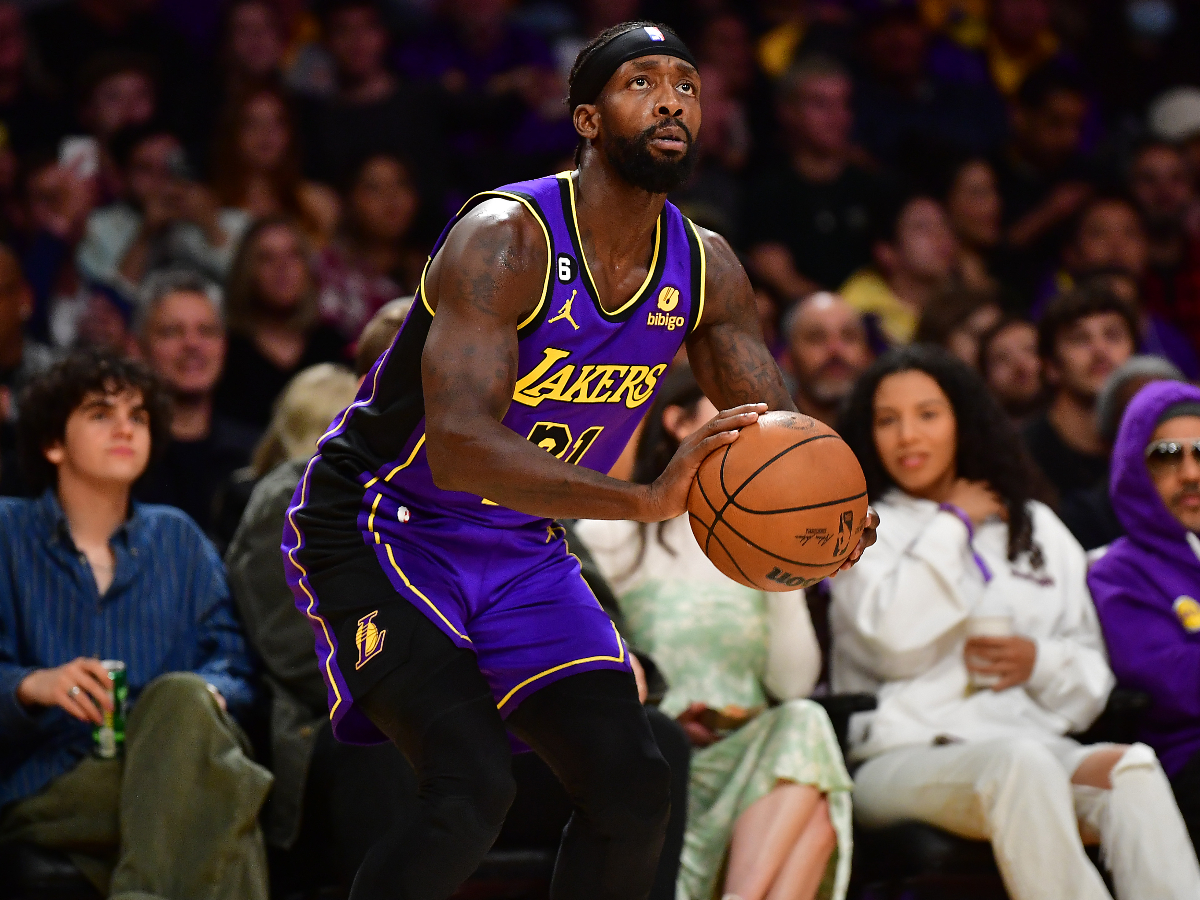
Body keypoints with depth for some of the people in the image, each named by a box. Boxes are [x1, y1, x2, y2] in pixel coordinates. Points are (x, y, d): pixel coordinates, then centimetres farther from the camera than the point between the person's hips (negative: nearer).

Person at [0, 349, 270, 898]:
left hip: (182, 769, 3)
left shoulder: (177, 539, 21)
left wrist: (207, 694, -12)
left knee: (180, 693, -35)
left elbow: (233, 665, 12)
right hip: (46, 789, -3)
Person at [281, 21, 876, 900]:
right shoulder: (506, 237, -27)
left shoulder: (706, 268, -5)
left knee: (632, 787, -2)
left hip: (523, 551, 7)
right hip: (379, 526, -7)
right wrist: (648, 499, -49)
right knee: (473, 790, -23)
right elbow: (458, 447, -38)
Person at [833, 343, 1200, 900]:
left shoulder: (1036, 528, 24)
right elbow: (897, 636, -9)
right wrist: (953, 525, 3)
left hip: (1033, 742, 3)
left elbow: (1093, 679, 21)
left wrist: (1041, 663, -2)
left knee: (1131, 768, -30)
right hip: (904, 759, -3)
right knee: (1020, 763, -37)